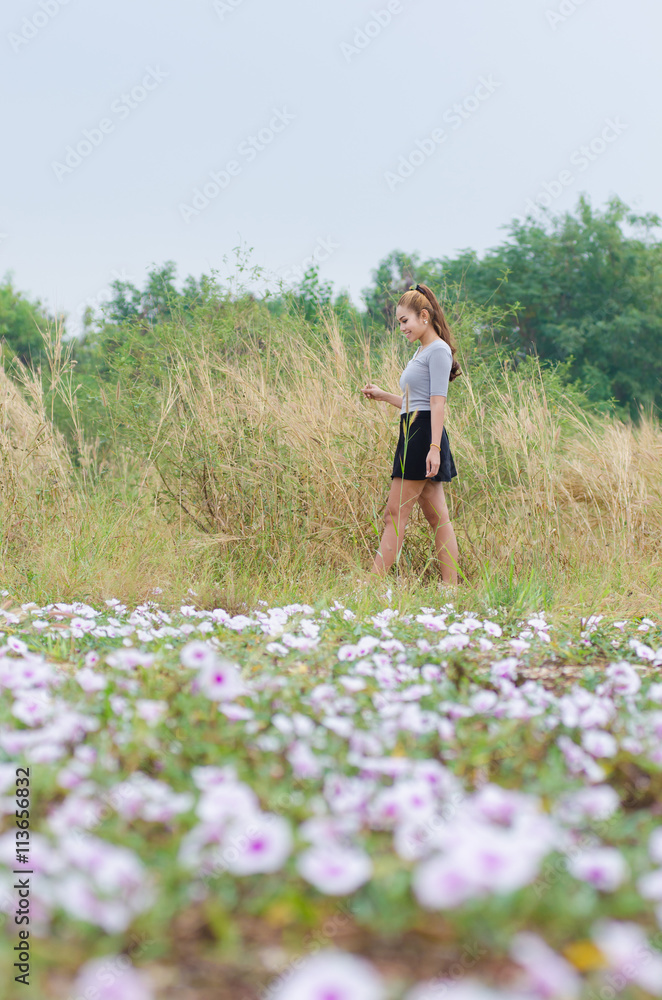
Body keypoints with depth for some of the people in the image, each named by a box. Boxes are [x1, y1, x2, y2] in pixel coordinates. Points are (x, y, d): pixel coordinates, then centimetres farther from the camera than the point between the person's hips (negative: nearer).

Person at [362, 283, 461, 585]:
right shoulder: (421, 352, 21)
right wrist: (382, 396, 18)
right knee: (437, 517, 6)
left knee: (395, 514, -8)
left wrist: (434, 447, -21)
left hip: (424, 436, -10)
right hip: (412, 435, 10)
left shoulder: (438, 350, -7)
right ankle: (450, 584, 5)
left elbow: (438, 402, -15)